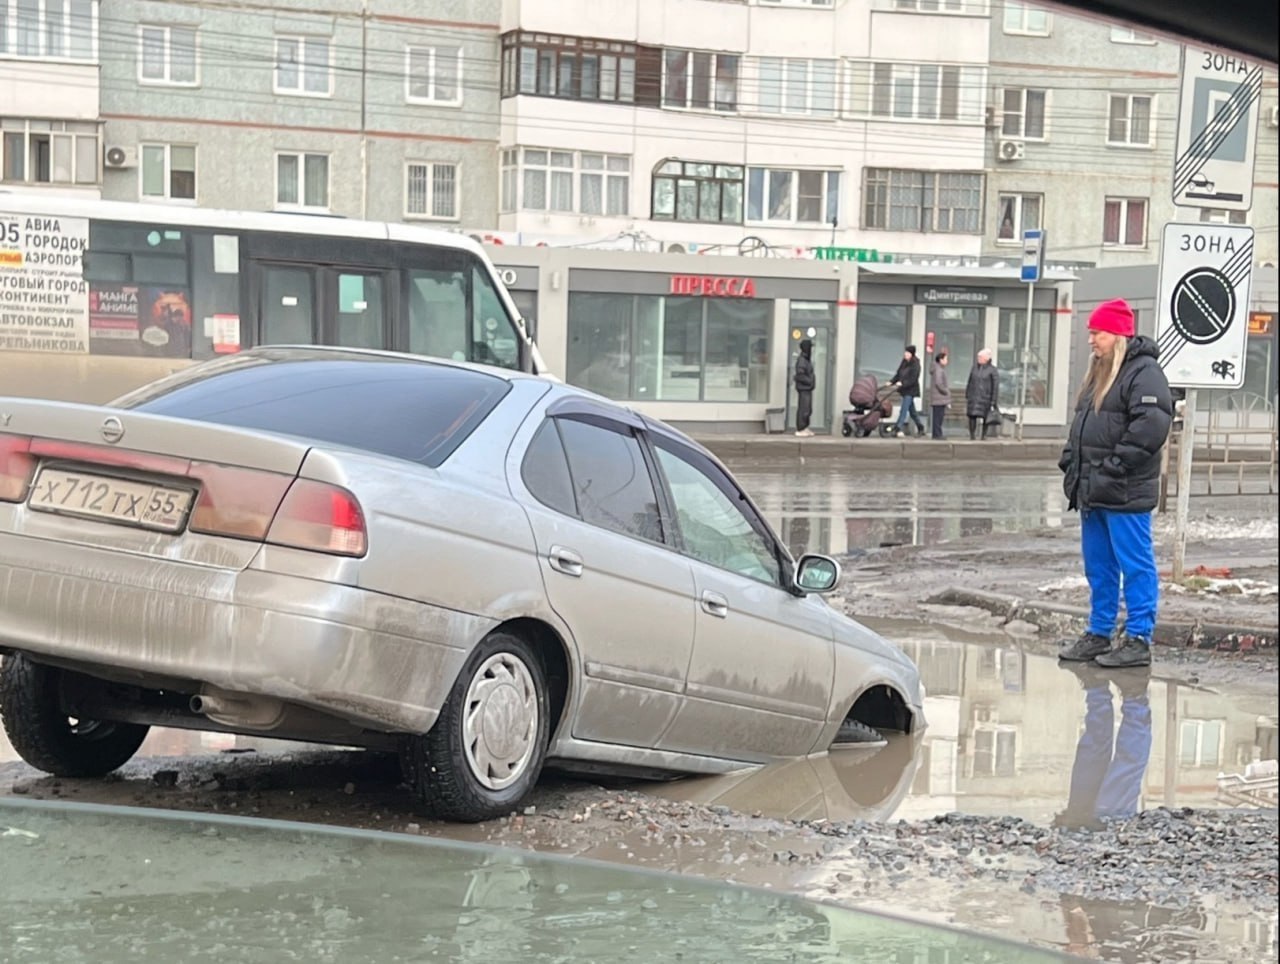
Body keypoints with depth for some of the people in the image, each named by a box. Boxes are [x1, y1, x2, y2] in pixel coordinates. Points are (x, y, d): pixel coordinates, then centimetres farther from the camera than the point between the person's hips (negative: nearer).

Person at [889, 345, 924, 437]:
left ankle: (898, 429, -17)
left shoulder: (915, 365, -14)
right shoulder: (904, 362, 10)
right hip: (904, 389, 8)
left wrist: (902, 383, -30)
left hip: (911, 390, -8)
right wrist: (892, 382, 2)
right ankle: (920, 428, 27)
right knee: (912, 410, 15)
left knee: (904, 409, -14)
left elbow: (913, 379, -22)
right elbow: (898, 374, 13)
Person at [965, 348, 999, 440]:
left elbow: (995, 387, -7)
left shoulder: (992, 370, -6)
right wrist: (967, 396, 13)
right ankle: (972, 436, 3)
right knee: (972, 416, -4)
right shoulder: (974, 368, 10)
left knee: (985, 418, 2)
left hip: (985, 398, -4)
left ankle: (984, 436, 12)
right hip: (973, 397, 4)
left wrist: (993, 402, -10)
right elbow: (970, 383, 15)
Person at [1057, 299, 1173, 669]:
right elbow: (1081, 424, 26)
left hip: (1126, 494, -10)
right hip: (1092, 492, 10)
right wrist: (1070, 463, 13)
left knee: (1135, 566, -2)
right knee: (1098, 567, 15)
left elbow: (1151, 424, -22)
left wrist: (1115, 467, -22)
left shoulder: (1144, 372, -11)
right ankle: (1098, 634, 24)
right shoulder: (1098, 374, 19)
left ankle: (1138, 641, 3)